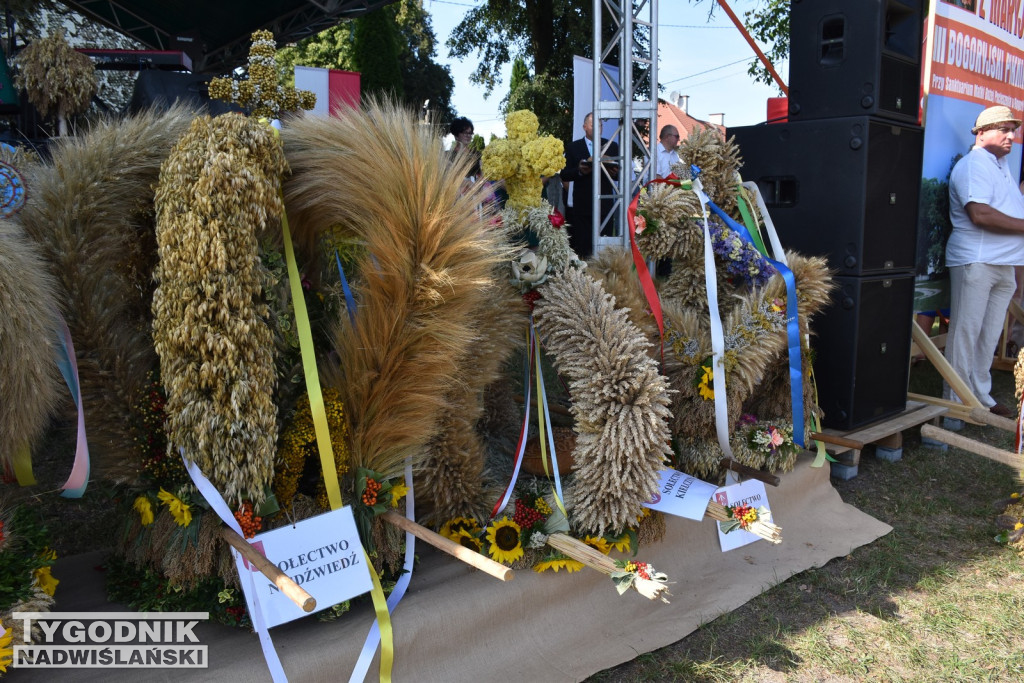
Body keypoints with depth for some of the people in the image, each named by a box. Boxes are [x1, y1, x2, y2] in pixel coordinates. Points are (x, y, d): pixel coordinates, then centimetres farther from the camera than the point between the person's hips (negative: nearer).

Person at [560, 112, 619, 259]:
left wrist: (616, 173, -13)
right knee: (581, 247, -2)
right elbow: (564, 174, 2)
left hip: (605, 205, 1)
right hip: (582, 206, -1)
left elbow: (620, 173, 11)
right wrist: (579, 171, -17)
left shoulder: (612, 147, 12)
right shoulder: (573, 147, 8)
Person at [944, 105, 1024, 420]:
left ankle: (980, 397, 20)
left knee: (989, 336, 12)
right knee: (965, 332, -5)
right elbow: (980, 214, -22)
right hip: (975, 261, -9)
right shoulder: (974, 164, -9)